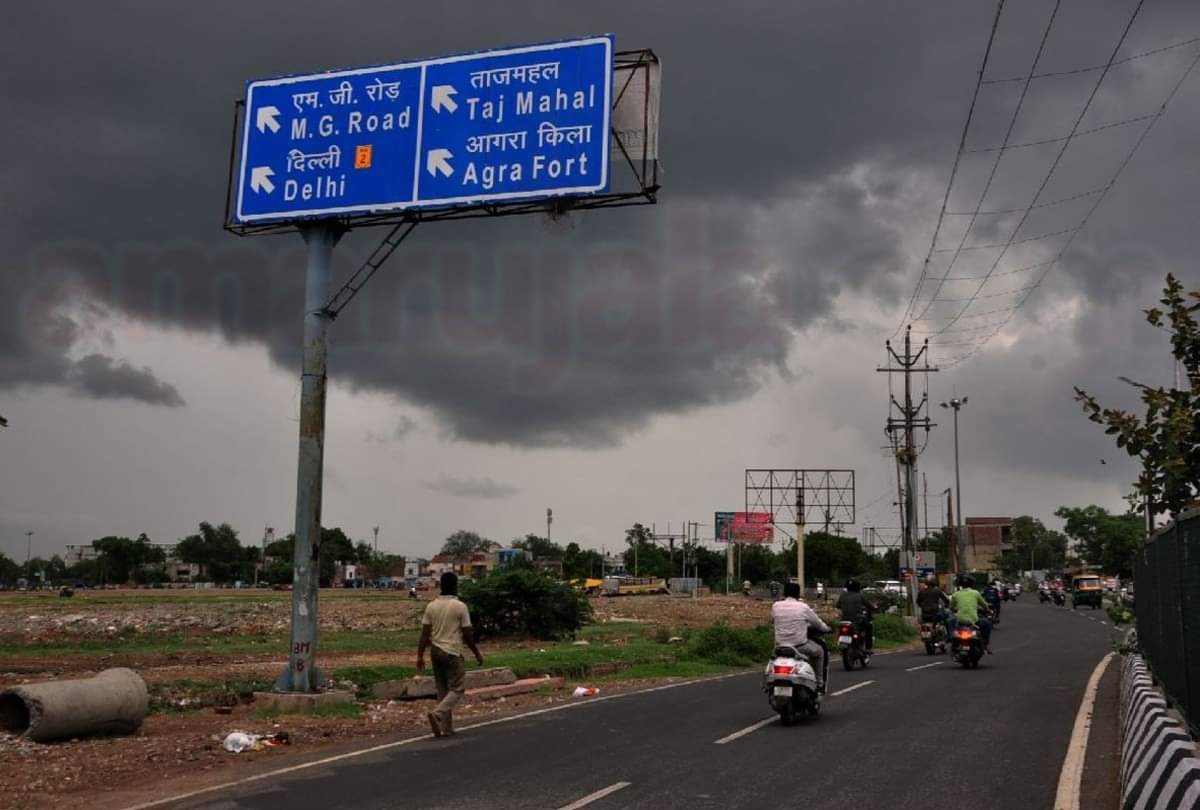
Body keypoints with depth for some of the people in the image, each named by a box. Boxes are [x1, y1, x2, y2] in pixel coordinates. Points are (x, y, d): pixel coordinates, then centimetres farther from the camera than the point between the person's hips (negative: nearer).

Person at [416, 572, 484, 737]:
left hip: (435, 651, 6)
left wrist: (420, 656, 5)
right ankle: (437, 714, -20)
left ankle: (447, 727, 15)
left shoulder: (431, 606, 3)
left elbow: (425, 634, 1)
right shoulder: (460, 607, -10)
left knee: (442, 690, 13)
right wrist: (477, 653, 4)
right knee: (457, 689, 1)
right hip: (452, 652, -6)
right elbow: (467, 635, -8)